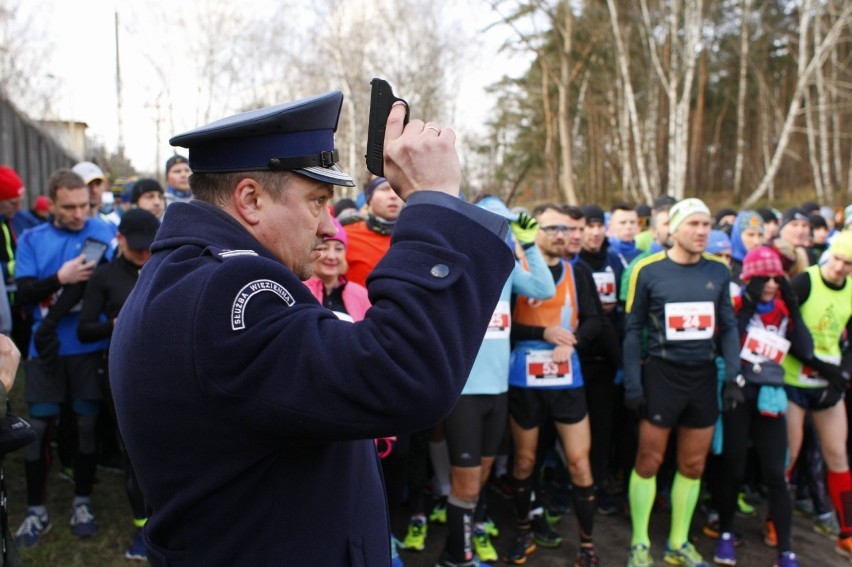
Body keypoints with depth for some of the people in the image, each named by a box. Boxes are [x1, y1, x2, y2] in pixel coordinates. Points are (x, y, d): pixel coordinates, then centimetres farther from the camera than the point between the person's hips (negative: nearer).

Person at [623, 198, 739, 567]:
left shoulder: (718, 271, 3)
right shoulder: (648, 270, -7)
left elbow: (728, 327, 9)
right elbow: (633, 329, -3)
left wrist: (733, 376, 1)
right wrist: (632, 385, -7)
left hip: (704, 375, 4)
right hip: (662, 373, -4)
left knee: (693, 466, 12)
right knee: (649, 461, 4)